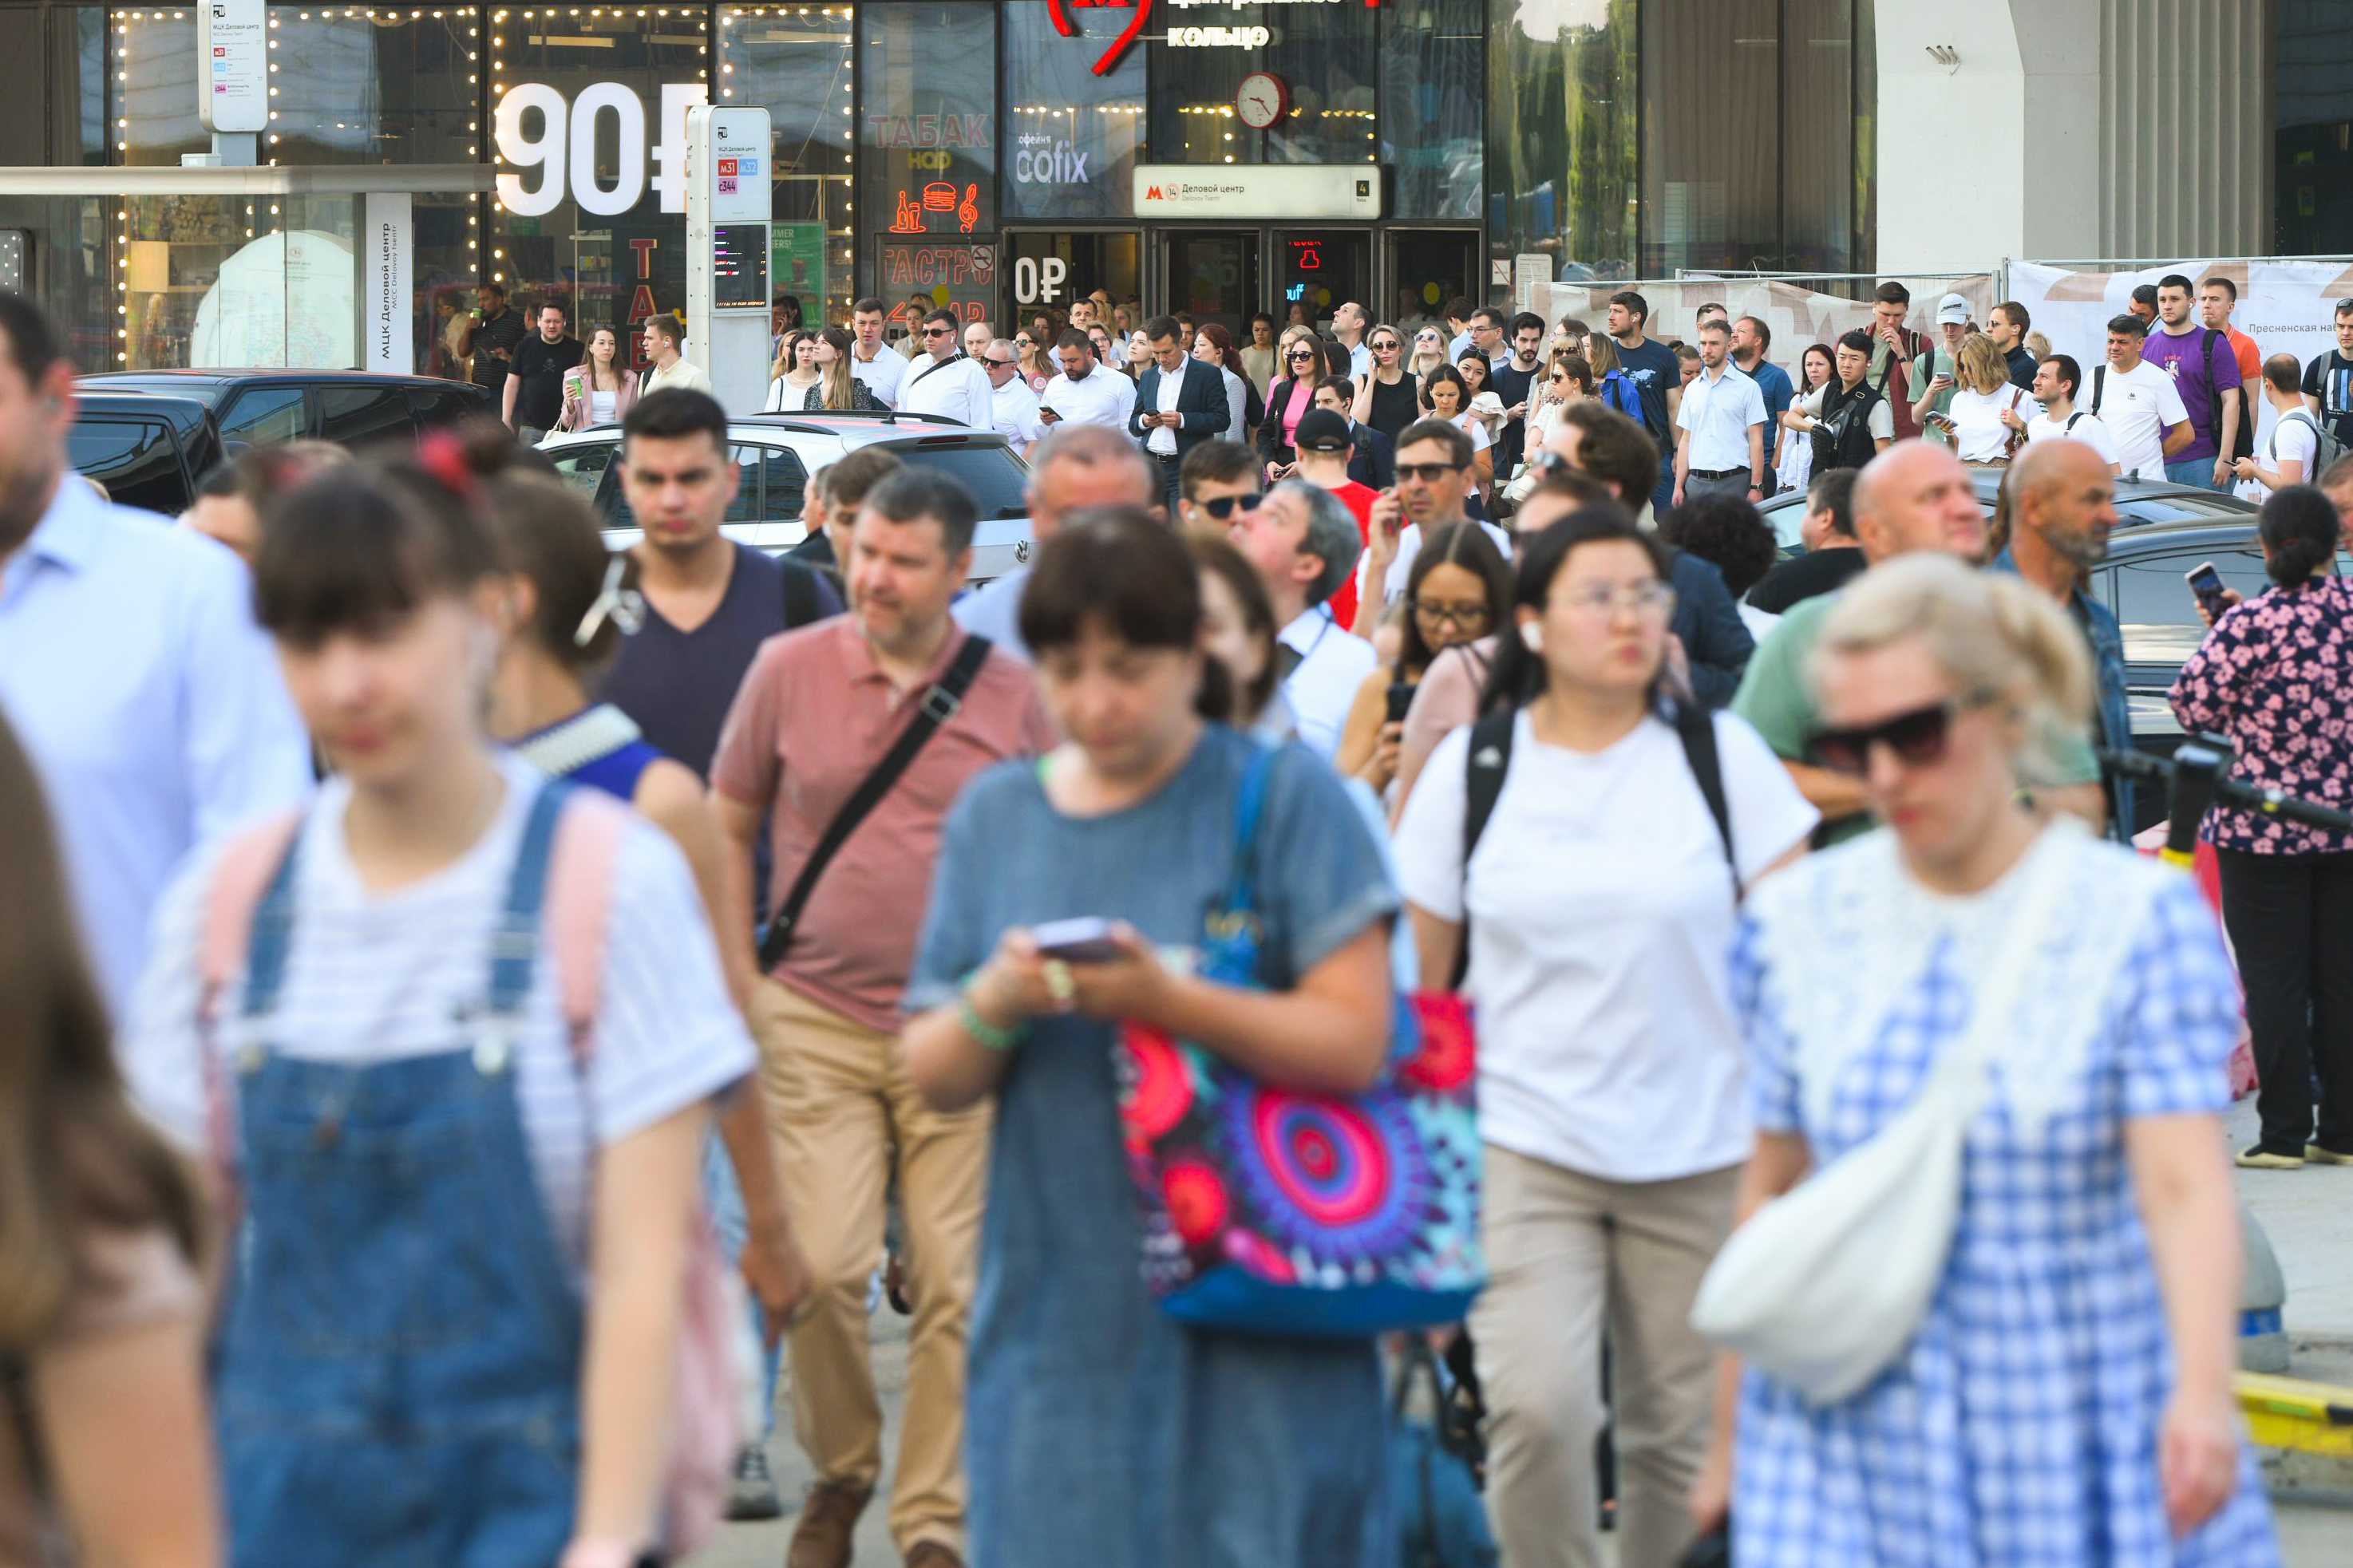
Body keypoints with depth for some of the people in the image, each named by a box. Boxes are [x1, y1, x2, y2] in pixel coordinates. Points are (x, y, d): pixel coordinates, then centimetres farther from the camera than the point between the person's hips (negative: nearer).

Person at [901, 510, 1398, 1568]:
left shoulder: (1284, 797, -1)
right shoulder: (995, 817, 11)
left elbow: (1354, 1040, -9)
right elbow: (934, 1077, 10)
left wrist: (1164, 1001, -22)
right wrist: (994, 1006, -13)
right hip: (1060, 1311, 3)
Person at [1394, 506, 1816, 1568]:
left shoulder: (1720, 755, 2)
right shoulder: (1471, 766, 3)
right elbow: (1411, 976, 8)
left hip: (1700, 1154, 1)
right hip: (1522, 1149, -1)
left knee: (1683, 1433, 4)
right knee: (1537, 1408, -17)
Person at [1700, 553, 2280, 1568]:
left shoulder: (2138, 916, -5)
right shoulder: (1799, 921, 4)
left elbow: (2184, 1184, -16)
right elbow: (1771, 1189, 10)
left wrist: (2202, 1397, -33)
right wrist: (1728, 1439, 11)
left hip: (2084, 1440, -2)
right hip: (1854, 1439, 2)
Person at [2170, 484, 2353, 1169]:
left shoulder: (2252, 624, -15)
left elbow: (2194, 707, -10)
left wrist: (2221, 636, 5)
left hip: (2264, 828, -4)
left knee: (2274, 981, 1)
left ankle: (2283, 1133, 2)